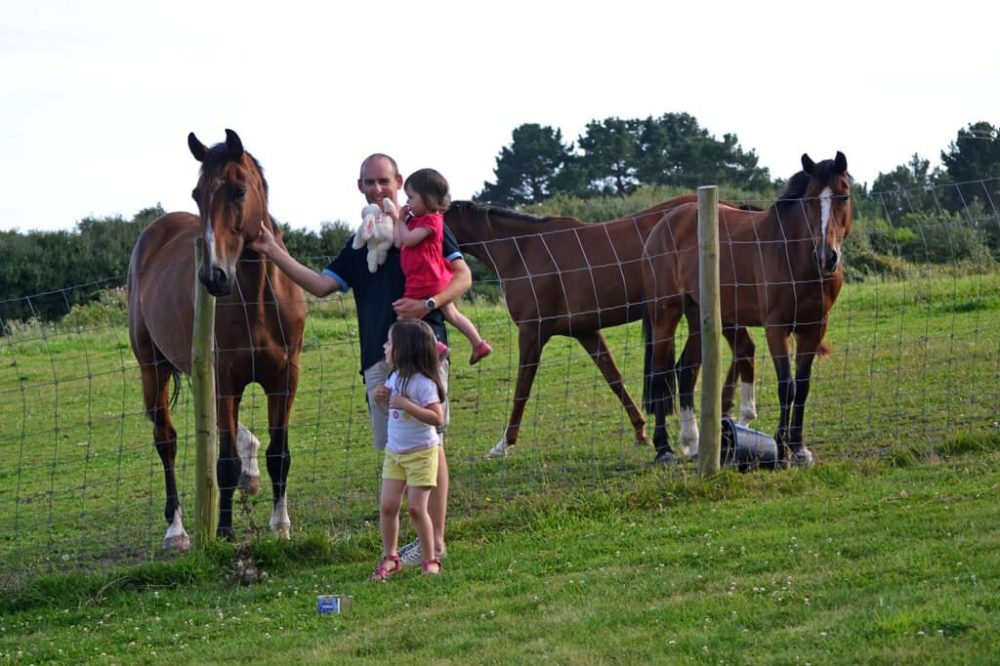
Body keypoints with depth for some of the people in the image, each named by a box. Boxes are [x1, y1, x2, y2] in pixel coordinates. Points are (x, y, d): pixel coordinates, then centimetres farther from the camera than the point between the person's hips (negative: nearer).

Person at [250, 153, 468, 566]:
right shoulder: (361, 245, 20)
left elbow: (463, 276, 0)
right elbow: (321, 285, 13)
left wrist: (429, 304, -17)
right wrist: (273, 253, 7)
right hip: (379, 359, 6)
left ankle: (436, 541, -8)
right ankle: (419, 536, 12)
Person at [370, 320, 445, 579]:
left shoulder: (422, 383, -19)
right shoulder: (396, 377, 5)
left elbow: (437, 417, -25)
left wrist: (406, 404, -31)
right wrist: (384, 399, -1)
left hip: (421, 453, -7)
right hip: (394, 452, 7)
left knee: (416, 508, -6)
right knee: (388, 505, 3)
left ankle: (430, 560, 7)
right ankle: (389, 557, 14)